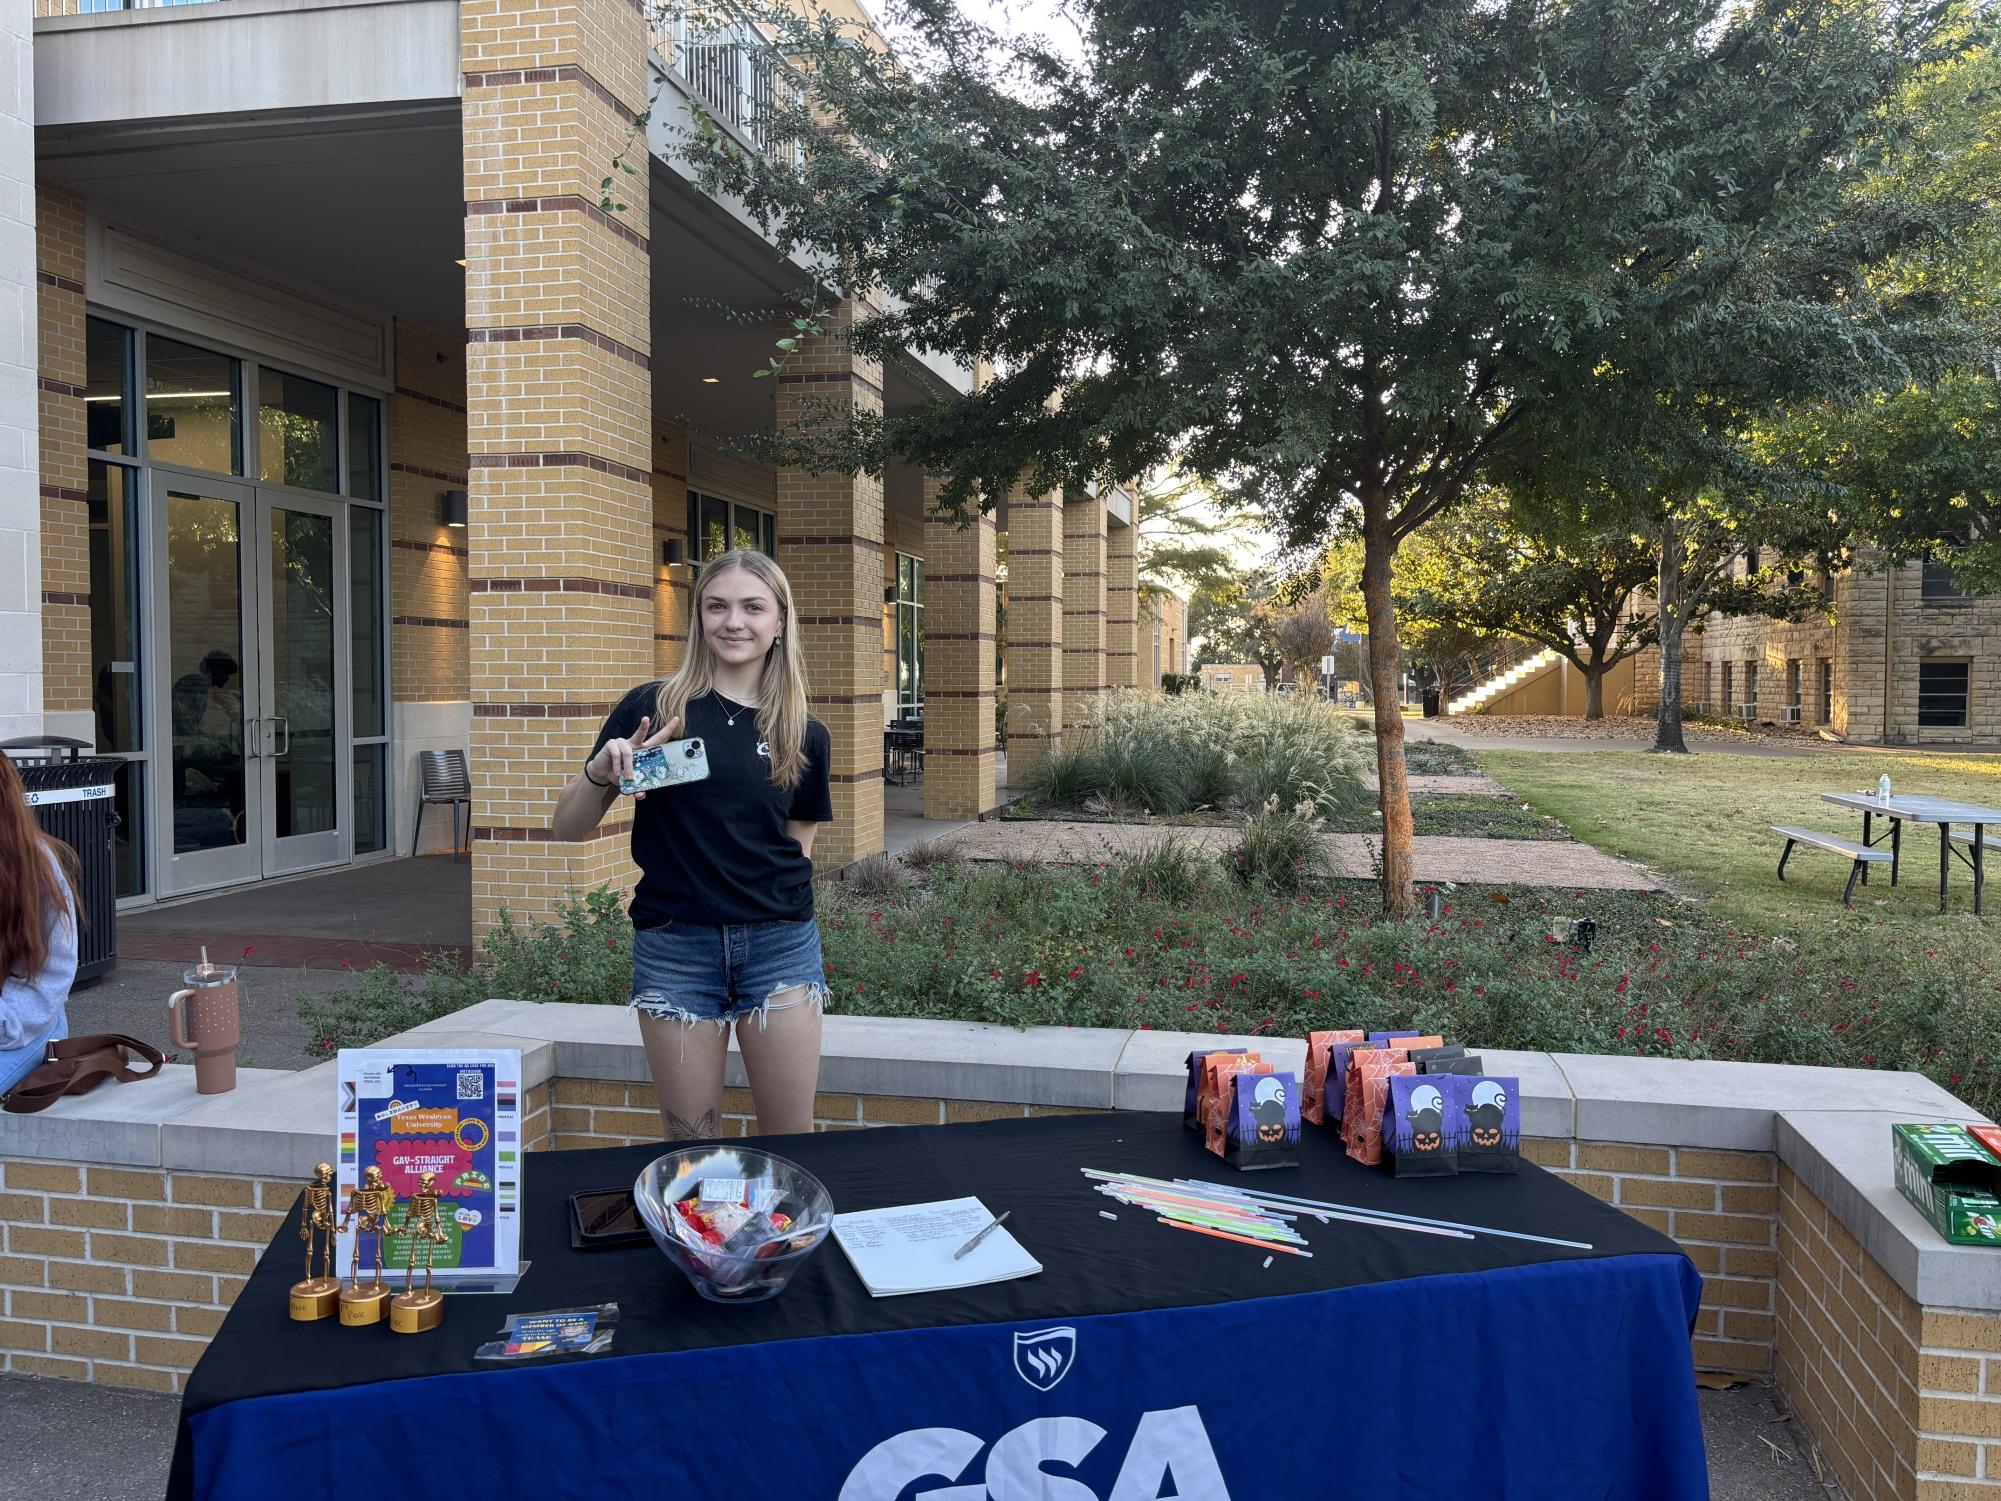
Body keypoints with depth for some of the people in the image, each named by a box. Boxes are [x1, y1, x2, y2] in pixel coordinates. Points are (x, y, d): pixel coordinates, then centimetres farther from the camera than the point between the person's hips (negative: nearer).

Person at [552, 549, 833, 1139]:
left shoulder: (804, 734, 5)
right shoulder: (652, 708, -2)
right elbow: (567, 826, -1)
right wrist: (601, 770, -19)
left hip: (779, 944, 2)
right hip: (674, 947, -1)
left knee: (792, 1144, 8)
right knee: (689, 1145, 9)